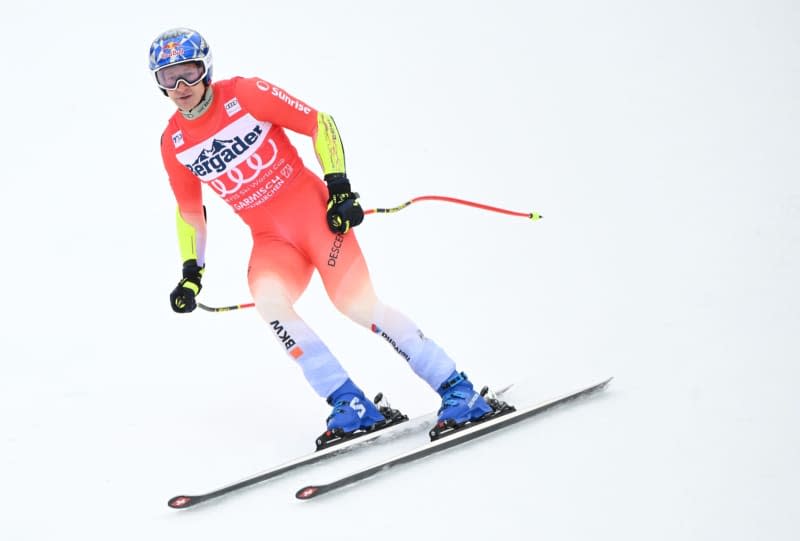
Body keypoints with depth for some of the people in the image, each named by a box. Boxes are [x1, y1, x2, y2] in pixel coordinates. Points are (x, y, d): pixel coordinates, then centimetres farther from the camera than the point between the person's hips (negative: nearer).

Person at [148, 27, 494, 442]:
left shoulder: (245, 95, -10)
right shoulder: (174, 144, 3)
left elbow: (319, 123, -5)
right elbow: (190, 213, 18)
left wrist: (339, 186, -13)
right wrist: (191, 273, 13)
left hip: (315, 212, -3)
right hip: (271, 239, 4)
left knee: (357, 303, -18)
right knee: (267, 298, -27)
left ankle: (456, 389, -9)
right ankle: (349, 404, -21)